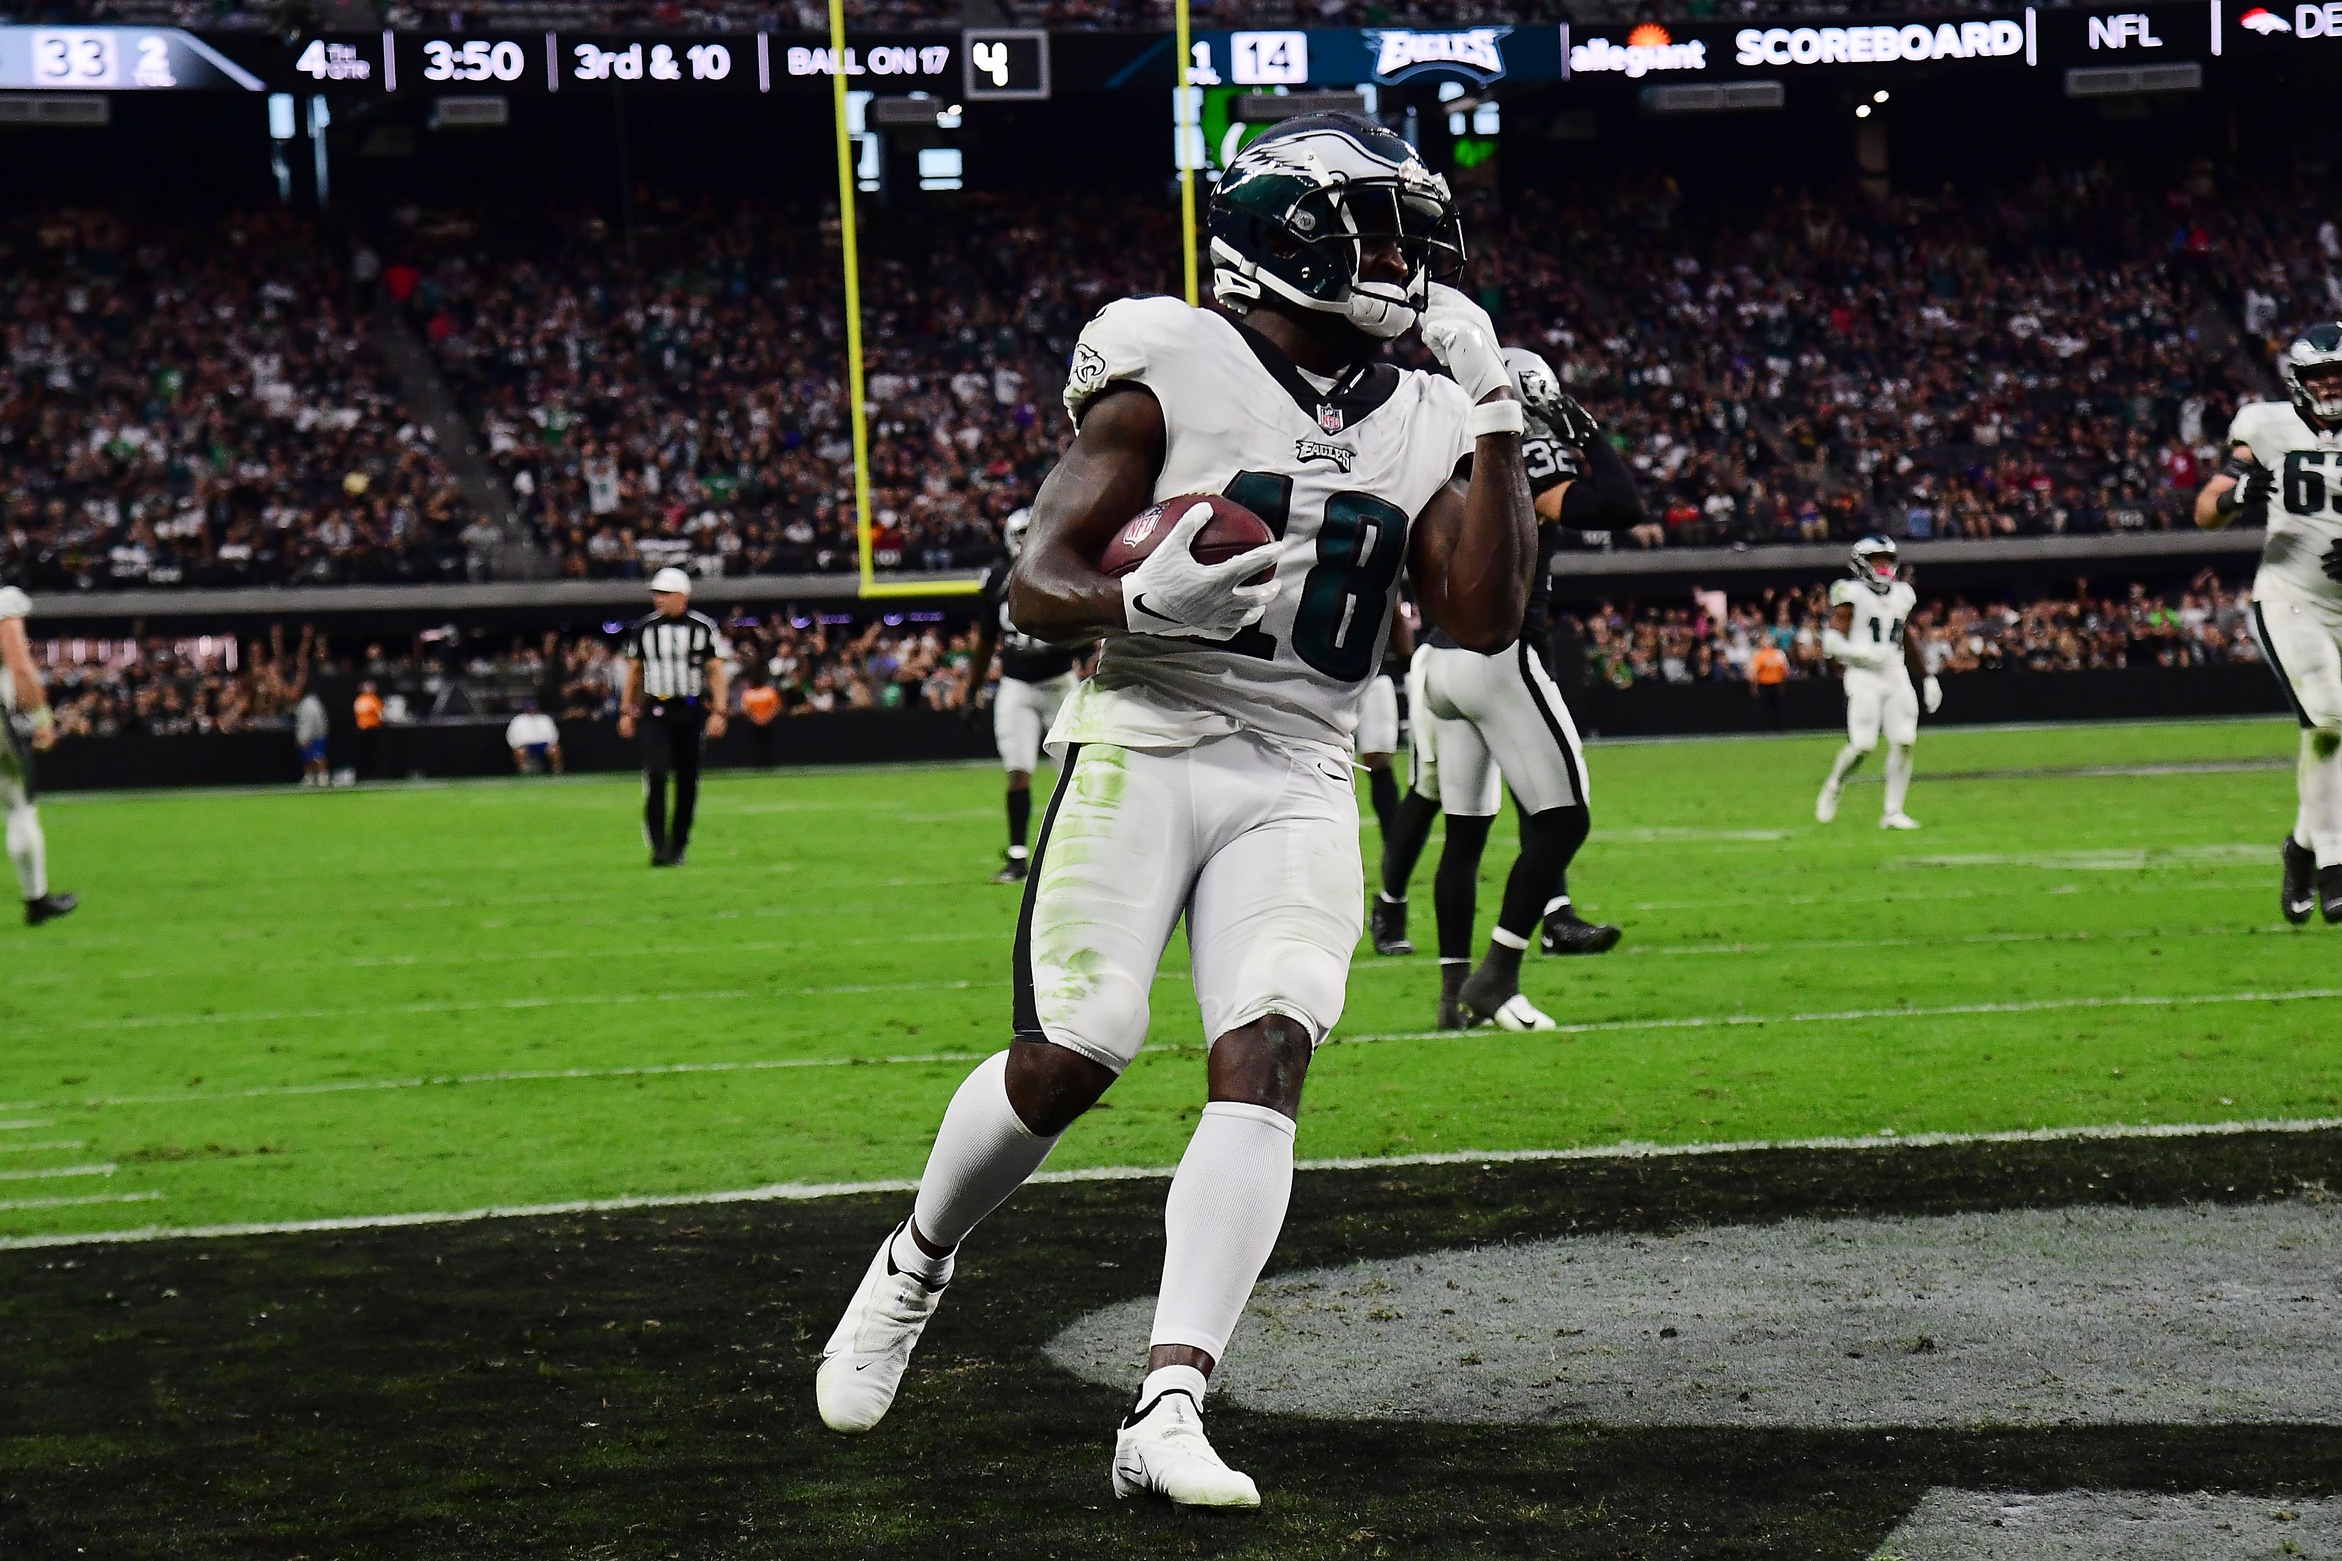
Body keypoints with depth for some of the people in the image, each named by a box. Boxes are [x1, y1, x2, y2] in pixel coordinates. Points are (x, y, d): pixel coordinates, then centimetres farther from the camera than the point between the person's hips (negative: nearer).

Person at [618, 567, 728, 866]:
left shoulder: (703, 628, 0)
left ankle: (678, 847, 15)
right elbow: (634, 671, 14)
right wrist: (627, 711, 12)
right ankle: (658, 845, -14)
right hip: (655, 712, 0)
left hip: (691, 711, 0)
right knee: (655, 774, -16)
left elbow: (716, 672, 3)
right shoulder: (644, 628, 6)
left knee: (687, 783, 4)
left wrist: (718, 712, -4)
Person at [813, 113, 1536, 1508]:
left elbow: (1486, 618, 1)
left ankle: (1168, 1413, -19)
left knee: (1267, 1058, -16)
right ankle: (917, 1265, 20)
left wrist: (1494, 412, -1)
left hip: (1298, 781, 4)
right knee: (1071, 1057, -12)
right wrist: (1142, 602, -28)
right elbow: (1034, 583, -6)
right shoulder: (1173, 374, -3)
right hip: (1144, 747, -4)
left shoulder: (1423, 426, 12)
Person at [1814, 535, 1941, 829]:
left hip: (1897, 676, 6)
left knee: (1904, 743, -6)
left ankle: (1893, 812, 1)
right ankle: (1832, 788, 16)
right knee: (1862, 745, -12)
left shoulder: (1901, 595, 15)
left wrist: (1927, 678, 22)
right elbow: (1832, 642, -11)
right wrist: (1862, 654, -27)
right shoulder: (1852, 595, -5)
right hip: (1864, 676, -6)